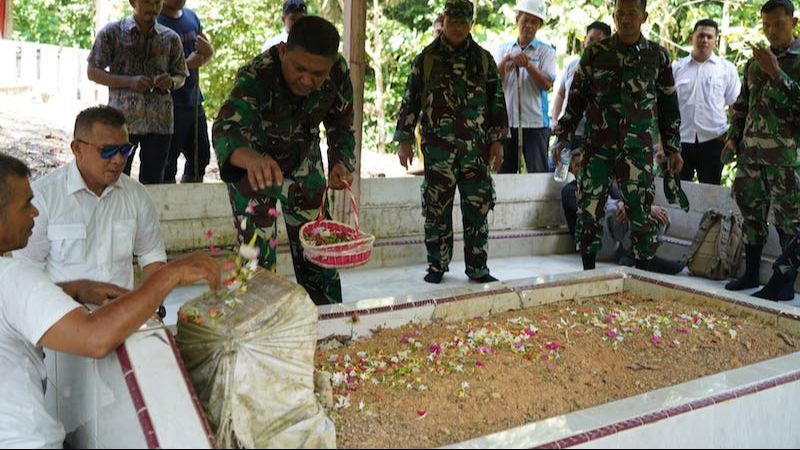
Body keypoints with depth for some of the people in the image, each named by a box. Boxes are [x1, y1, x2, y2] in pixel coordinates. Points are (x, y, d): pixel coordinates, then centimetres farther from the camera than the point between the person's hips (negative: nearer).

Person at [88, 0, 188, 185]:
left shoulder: (171, 38, 9)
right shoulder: (112, 33, 3)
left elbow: (181, 76, 17)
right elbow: (93, 72, 2)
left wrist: (171, 82, -8)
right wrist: (129, 82, -13)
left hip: (159, 121, 2)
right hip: (121, 119, -2)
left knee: (153, 181, 7)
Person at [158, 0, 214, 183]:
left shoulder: (192, 17, 11)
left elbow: (208, 55, 18)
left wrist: (207, 50, -5)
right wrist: (186, 64, -26)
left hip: (194, 103, 8)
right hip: (170, 105, -7)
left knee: (200, 158, 16)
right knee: (168, 164, 0)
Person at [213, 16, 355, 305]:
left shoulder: (338, 72, -22)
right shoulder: (256, 77, -36)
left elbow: (341, 125, -8)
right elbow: (225, 129, -52)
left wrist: (342, 163, -28)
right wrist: (252, 159, -75)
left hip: (304, 162, 4)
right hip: (252, 165, -3)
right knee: (257, 254, -3)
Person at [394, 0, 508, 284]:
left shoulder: (483, 59, 10)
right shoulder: (426, 58, 6)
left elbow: (496, 101, 12)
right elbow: (410, 100, 6)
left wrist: (497, 140, 6)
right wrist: (404, 140, 2)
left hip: (476, 146, 1)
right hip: (437, 147, -1)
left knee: (478, 208, 1)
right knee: (437, 208, 3)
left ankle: (477, 268, 11)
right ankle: (436, 266, 14)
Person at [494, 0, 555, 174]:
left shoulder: (545, 51, 4)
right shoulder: (504, 49, 13)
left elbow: (547, 84, -7)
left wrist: (528, 65, -18)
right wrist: (505, 62, -14)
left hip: (535, 122, -2)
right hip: (506, 121, 3)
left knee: (539, 172, -2)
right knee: (504, 172, 7)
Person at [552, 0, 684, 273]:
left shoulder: (658, 56, 5)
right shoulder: (595, 53, 4)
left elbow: (669, 106, 10)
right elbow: (576, 98, 8)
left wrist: (673, 148, 8)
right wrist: (563, 137, 4)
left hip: (638, 150, 0)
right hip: (597, 148, 1)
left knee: (640, 214, -1)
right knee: (588, 212, 2)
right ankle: (588, 271, 17)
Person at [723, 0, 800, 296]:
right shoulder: (754, 62, 14)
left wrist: (775, 72, -17)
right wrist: (733, 137, 13)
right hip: (750, 152, 5)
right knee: (751, 213, 10)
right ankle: (751, 273, 20)